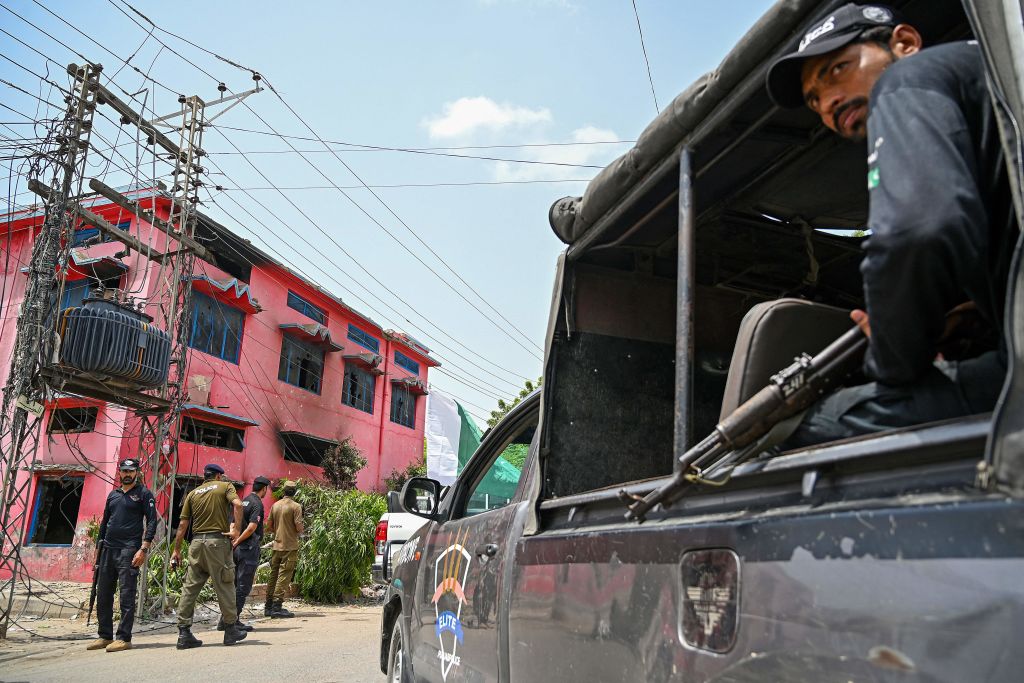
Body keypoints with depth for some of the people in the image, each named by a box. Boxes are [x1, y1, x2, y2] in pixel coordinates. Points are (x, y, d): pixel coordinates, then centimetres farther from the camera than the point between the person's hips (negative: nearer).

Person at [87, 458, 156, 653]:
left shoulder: (143, 494, -1)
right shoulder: (113, 495, 17)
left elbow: (152, 521, -7)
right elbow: (104, 522, 23)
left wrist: (143, 549, -15)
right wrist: (98, 549, 16)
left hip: (129, 550, -7)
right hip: (108, 549, 7)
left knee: (127, 596, -6)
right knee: (103, 595, 10)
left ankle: (124, 638, -3)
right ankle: (104, 636, 19)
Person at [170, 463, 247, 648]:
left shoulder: (193, 493, 15)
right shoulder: (225, 486, 5)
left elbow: (183, 524, 10)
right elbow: (237, 504, -15)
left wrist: (176, 550, 14)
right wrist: (236, 529, -11)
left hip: (196, 542, 4)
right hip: (218, 541, -4)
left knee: (190, 587, 7)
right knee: (224, 585, 4)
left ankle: (184, 633, 6)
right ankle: (231, 630, 11)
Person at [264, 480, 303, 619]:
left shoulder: (275, 505, 7)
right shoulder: (296, 506, -9)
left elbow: (269, 527, 10)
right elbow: (298, 527, -14)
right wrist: (302, 530, 8)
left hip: (276, 545, 6)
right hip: (290, 546, -5)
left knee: (273, 575, 12)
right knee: (284, 576, -4)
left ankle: (268, 606, 18)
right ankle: (277, 607, -7)